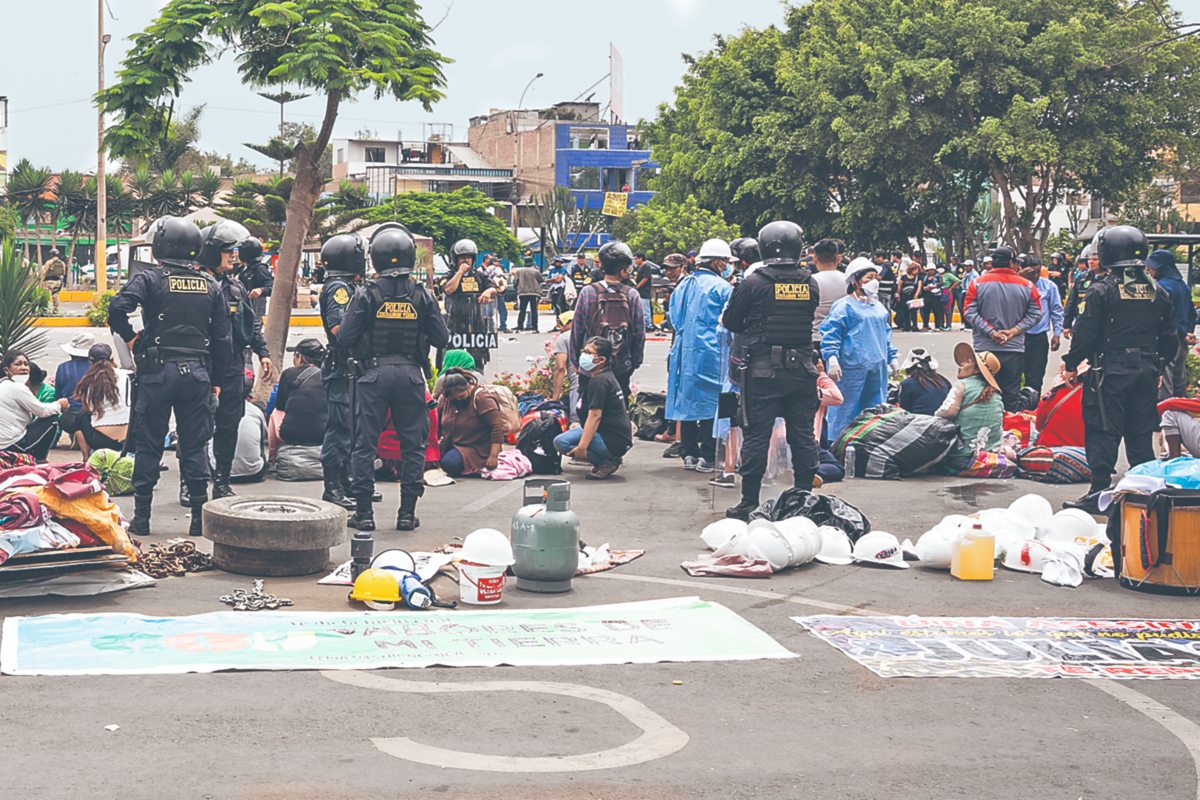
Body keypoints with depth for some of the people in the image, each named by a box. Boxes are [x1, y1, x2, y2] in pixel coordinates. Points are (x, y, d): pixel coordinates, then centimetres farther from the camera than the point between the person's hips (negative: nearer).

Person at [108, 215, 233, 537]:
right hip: (198, 372, 3)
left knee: (148, 446, 5)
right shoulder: (210, 286, 7)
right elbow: (223, 337, 7)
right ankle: (200, 518, 7)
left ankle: (141, 518, 8)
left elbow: (118, 307, -20)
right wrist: (217, 378, 14)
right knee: (194, 446, 8)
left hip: (158, 369, -3)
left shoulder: (150, 279, -4)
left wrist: (129, 338, -3)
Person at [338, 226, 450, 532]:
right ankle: (407, 513, 8)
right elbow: (442, 339, 3)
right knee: (412, 445, 8)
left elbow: (346, 339, -6)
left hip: (375, 374, -1)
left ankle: (364, 513, 7)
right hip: (411, 375, 1)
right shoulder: (422, 295, 0)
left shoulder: (367, 294, -5)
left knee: (366, 444, 6)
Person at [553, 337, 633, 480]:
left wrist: (582, 447, -27)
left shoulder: (598, 381, -15)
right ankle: (611, 459, 10)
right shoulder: (608, 376, 15)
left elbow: (595, 416, -23)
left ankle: (606, 462, -11)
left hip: (614, 441, -10)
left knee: (561, 442, -16)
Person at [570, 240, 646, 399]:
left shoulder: (588, 292, -7)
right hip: (622, 367, 1)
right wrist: (635, 362, 12)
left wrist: (576, 360, 9)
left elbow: (577, 329, -2)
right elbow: (640, 333, -1)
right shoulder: (632, 295, -6)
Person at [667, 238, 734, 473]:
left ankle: (689, 454, 14)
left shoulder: (684, 284, 9)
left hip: (684, 350, 6)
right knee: (711, 402, -1)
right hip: (711, 353, -6)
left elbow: (674, 317, 15)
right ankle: (708, 457, -2)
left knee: (687, 399, 11)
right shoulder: (722, 287, -10)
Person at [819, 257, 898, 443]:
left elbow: (886, 334, 28)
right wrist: (832, 360, -22)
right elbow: (830, 334, -12)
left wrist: (892, 358, 24)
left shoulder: (879, 307, 18)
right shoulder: (844, 306, -7)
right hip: (852, 367, -8)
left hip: (877, 368, 8)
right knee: (846, 409, -5)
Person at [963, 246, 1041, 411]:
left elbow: (970, 312, -8)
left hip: (984, 348, 0)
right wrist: (1014, 331, -6)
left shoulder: (978, 283, -3)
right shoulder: (1027, 286, -1)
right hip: (1015, 350, 0)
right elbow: (1035, 314, -3)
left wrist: (990, 332, -10)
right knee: (1012, 396, 8)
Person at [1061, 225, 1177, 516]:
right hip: (1146, 372, 5)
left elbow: (1085, 333, -10)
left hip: (1110, 372, -5)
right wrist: (1157, 365, 25)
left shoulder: (1102, 290, -9)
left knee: (1103, 433, -1)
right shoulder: (1157, 292, 8)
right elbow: (1170, 336, 13)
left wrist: (1071, 364, 2)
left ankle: (1099, 493, -3)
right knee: (1141, 434, 11)